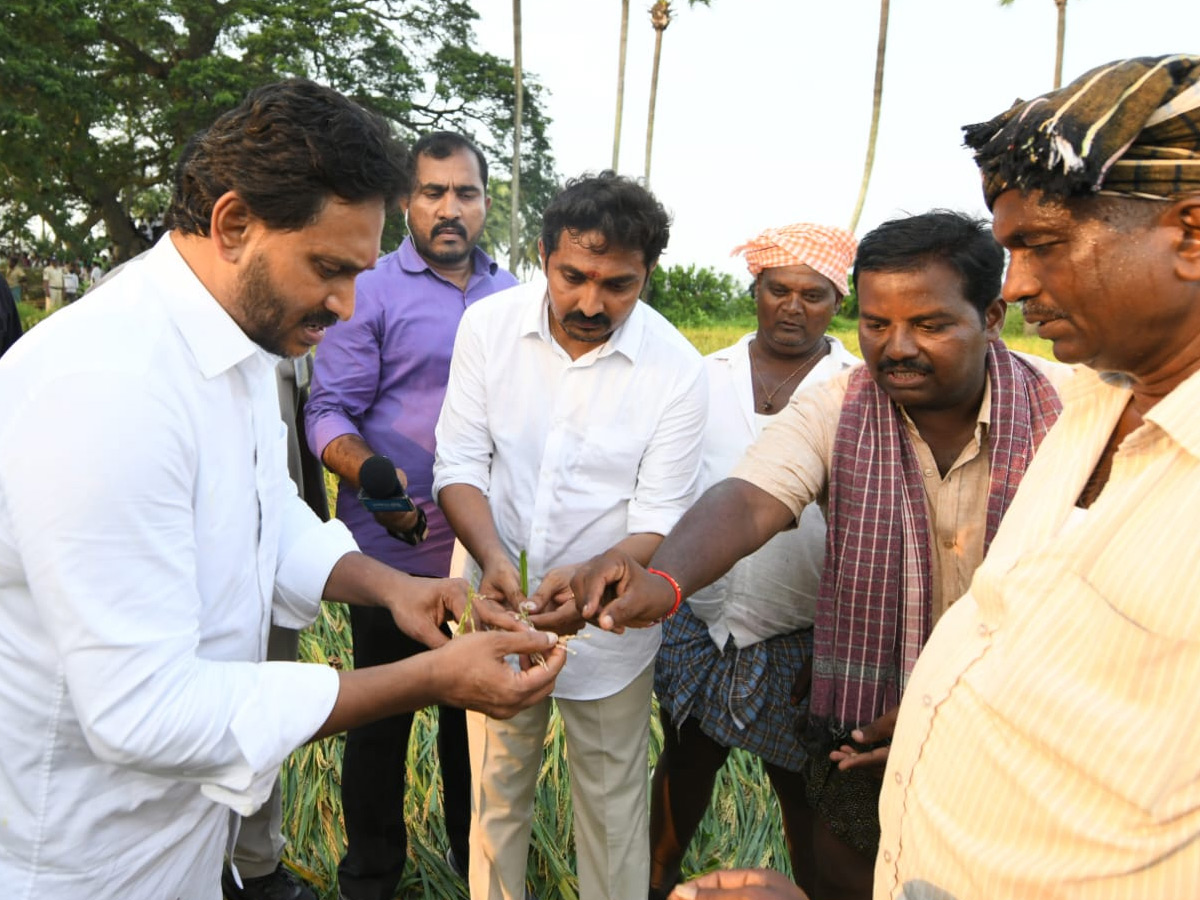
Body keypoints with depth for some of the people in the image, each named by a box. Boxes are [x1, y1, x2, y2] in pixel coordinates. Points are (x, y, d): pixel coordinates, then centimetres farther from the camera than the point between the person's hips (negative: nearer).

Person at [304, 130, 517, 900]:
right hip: (394, 552, -3)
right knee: (381, 717, 12)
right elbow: (329, 412, -9)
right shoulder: (371, 290, -6)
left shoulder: (514, 297, 7)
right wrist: (373, 478, -28)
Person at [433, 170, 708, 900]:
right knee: (496, 792, 21)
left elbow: (659, 519, -14)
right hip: (500, 609, 2)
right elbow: (461, 464, -7)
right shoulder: (488, 325, -10)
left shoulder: (677, 370, -15)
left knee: (612, 807, 15)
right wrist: (493, 558, -24)